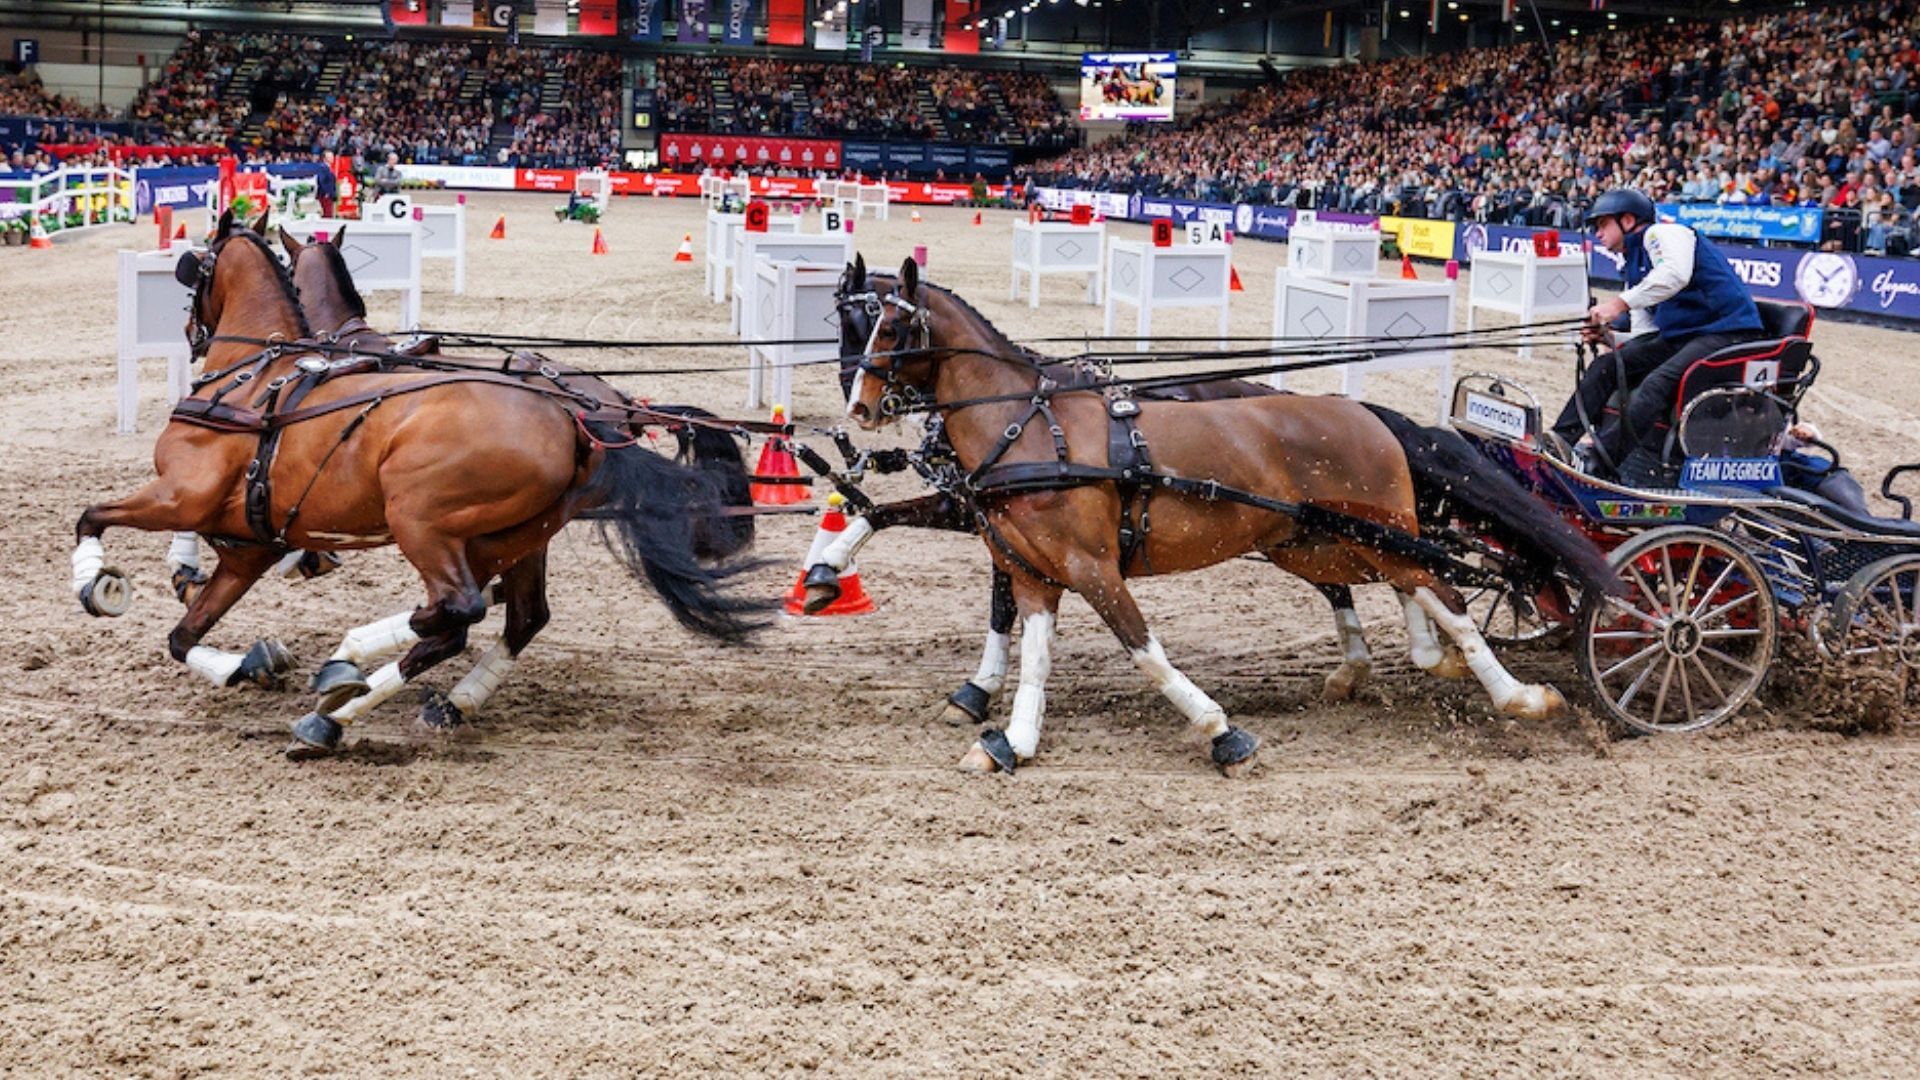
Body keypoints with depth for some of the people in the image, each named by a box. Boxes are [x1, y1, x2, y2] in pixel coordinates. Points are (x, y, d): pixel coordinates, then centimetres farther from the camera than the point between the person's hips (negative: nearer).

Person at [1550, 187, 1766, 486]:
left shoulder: (1662, 233, -2)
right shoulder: (1636, 265, 24)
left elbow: (1676, 273, -26)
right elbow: (1645, 334, 19)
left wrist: (1620, 303, -28)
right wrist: (1606, 335, -1)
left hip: (1727, 330, -10)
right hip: (1679, 337, 10)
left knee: (1657, 383, -30)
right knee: (1607, 366, -1)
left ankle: (1602, 458, -38)